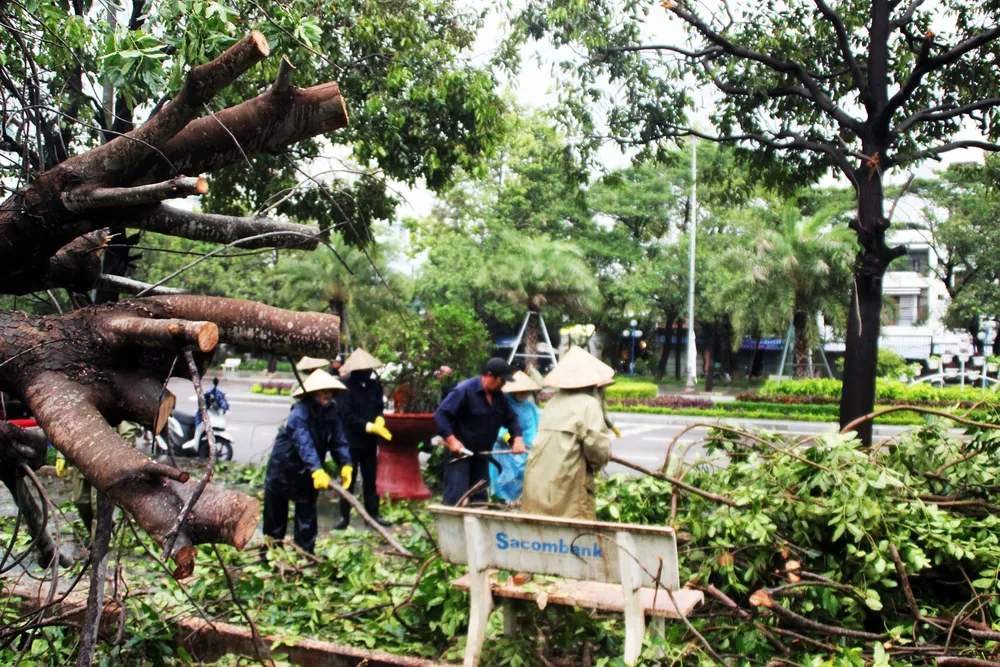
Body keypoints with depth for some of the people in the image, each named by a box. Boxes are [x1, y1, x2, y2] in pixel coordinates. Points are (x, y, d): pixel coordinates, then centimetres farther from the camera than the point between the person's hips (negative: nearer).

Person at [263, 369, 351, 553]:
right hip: (283, 468, -5)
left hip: (308, 473, 5)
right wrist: (317, 471, -49)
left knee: (307, 512, 8)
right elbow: (305, 444, -38)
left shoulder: (331, 414, -6)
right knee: (276, 513, 9)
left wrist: (346, 465, -24)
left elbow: (339, 441, -8)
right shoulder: (300, 413, -27)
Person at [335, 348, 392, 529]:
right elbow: (346, 414, -16)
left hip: (370, 440, 5)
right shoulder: (345, 387, -12)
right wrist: (370, 427, -21)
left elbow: (380, 407, 12)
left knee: (371, 478, 11)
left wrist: (379, 420, -11)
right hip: (351, 440, -5)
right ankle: (344, 516, 8)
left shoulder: (375, 385, 6)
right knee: (349, 479, 1)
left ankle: (373, 513, 19)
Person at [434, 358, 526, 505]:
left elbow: (511, 418, 18)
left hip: (481, 454, 8)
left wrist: (517, 437, -1)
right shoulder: (464, 391, -17)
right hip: (460, 451, -8)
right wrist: (451, 439, -28)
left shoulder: (499, 396, 7)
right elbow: (441, 414, -19)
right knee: (456, 498, -11)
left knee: (480, 497, 11)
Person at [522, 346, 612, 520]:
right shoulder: (588, 404, -8)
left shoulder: (553, 402, 10)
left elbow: (553, 443, 8)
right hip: (566, 487, -6)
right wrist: (596, 463, 5)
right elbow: (598, 448, -15)